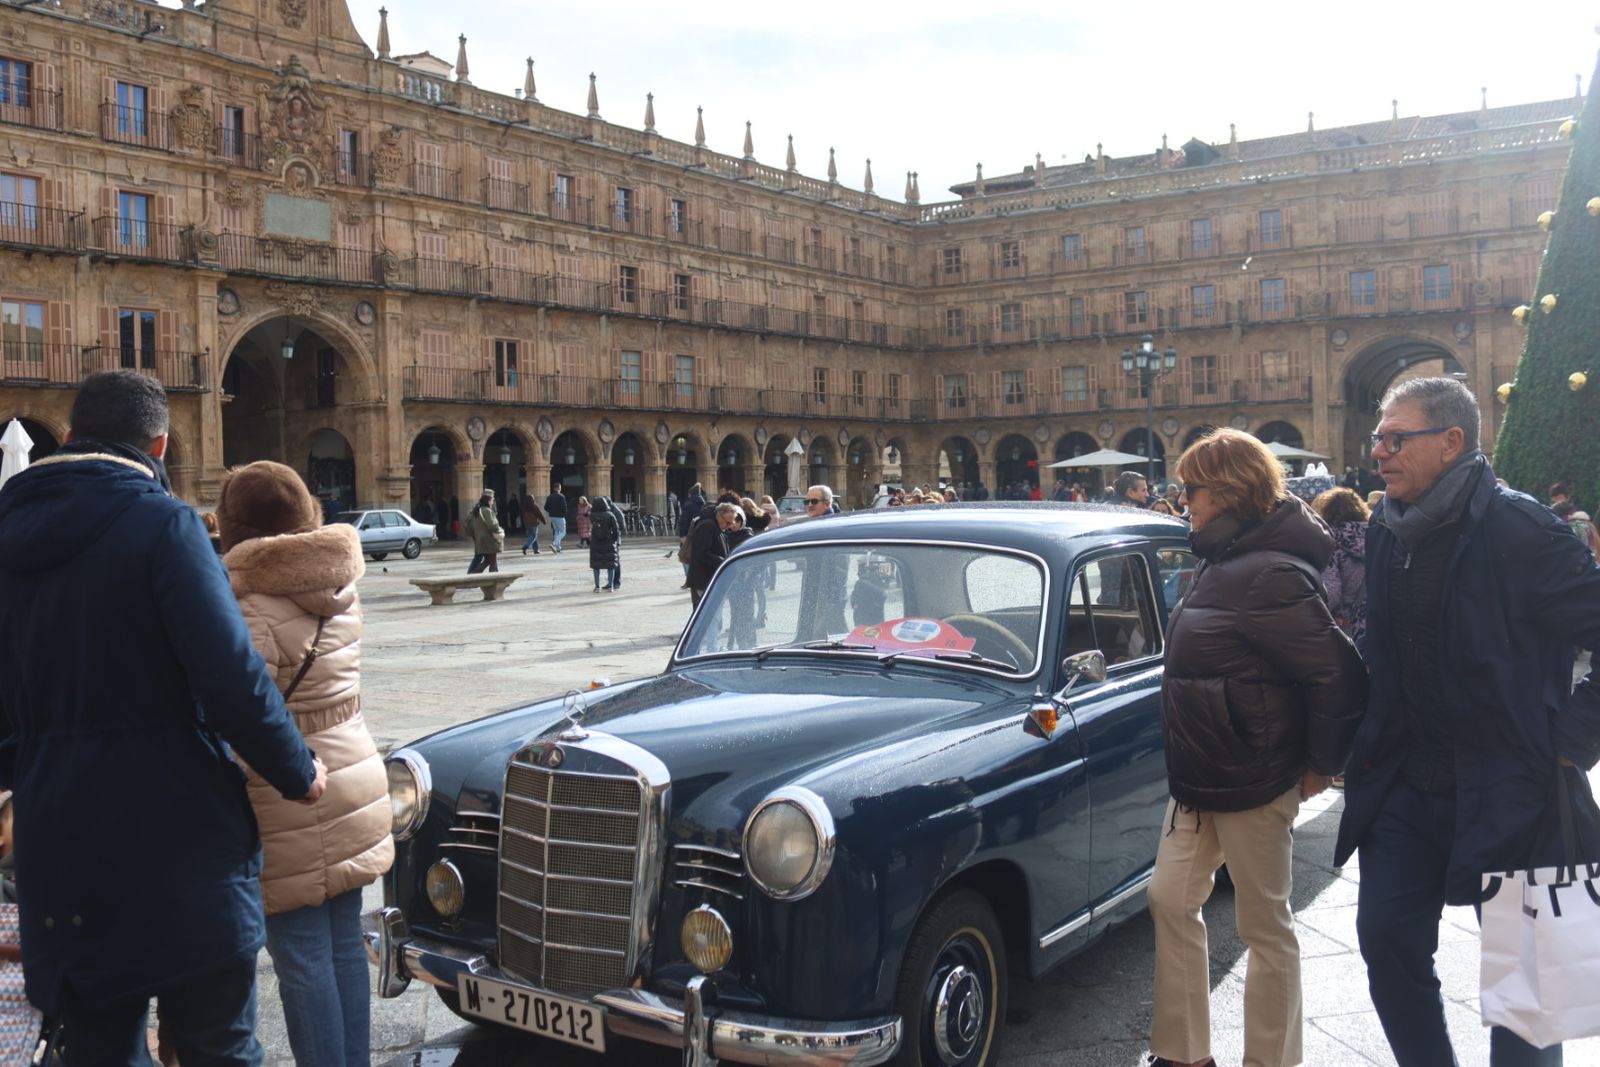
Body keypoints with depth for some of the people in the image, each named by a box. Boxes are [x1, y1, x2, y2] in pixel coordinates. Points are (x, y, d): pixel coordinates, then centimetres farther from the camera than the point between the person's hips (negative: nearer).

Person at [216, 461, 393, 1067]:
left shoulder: (250, 608, -18)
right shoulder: (337, 589, 5)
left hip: (294, 812, -7)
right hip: (354, 782, 8)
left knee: (301, 956, 4)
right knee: (346, 944, 16)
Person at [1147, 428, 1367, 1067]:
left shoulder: (1271, 577, -22)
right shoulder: (1224, 563, 9)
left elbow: (1338, 676, -24)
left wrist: (1322, 766, -13)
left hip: (1253, 784, -10)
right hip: (1199, 776, 10)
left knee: (1266, 927, 6)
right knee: (1171, 901, 14)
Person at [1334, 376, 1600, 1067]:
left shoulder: (1517, 530, -16)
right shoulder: (1386, 532, 5)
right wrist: (1366, 745, 11)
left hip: (1511, 795, -6)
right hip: (1405, 786, 6)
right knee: (1386, 936, 9)